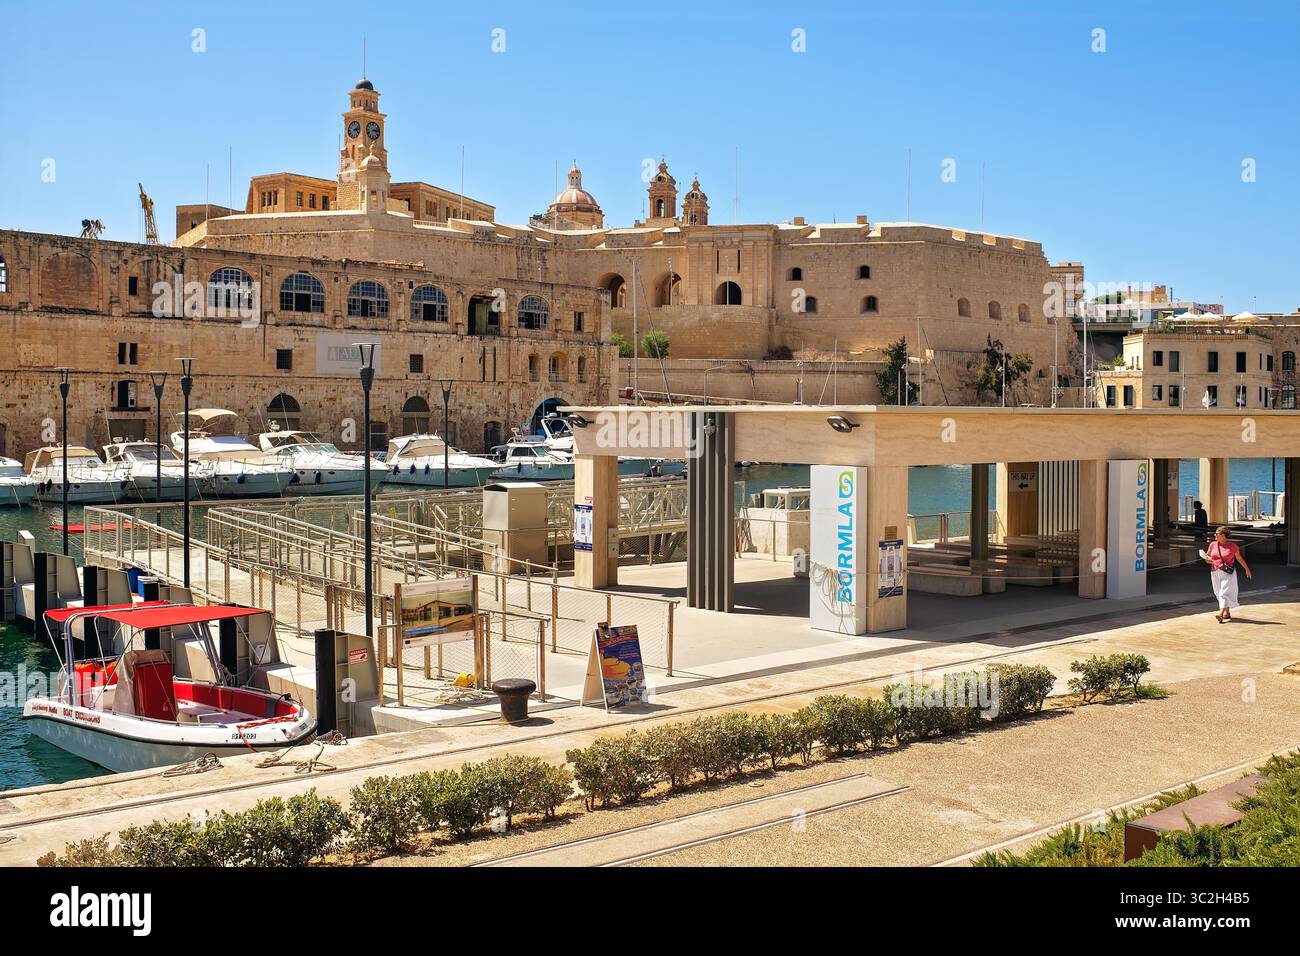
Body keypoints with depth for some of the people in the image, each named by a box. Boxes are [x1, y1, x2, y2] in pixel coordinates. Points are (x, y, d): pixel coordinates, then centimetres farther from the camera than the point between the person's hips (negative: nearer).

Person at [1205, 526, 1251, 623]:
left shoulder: (1232, 546, -3)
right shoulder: (1213, 545, 6)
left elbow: (1240, 559, 9)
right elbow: (1206, 558, 15)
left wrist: (1247, 569, 17)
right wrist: (1208, 560, -8)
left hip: (1228, 573, -5)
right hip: (1215, 573, 5)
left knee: (1225, 593, -12)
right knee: (1219, 593, 10)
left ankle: (1221, 614, -22)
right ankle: (1227, 612, 26)